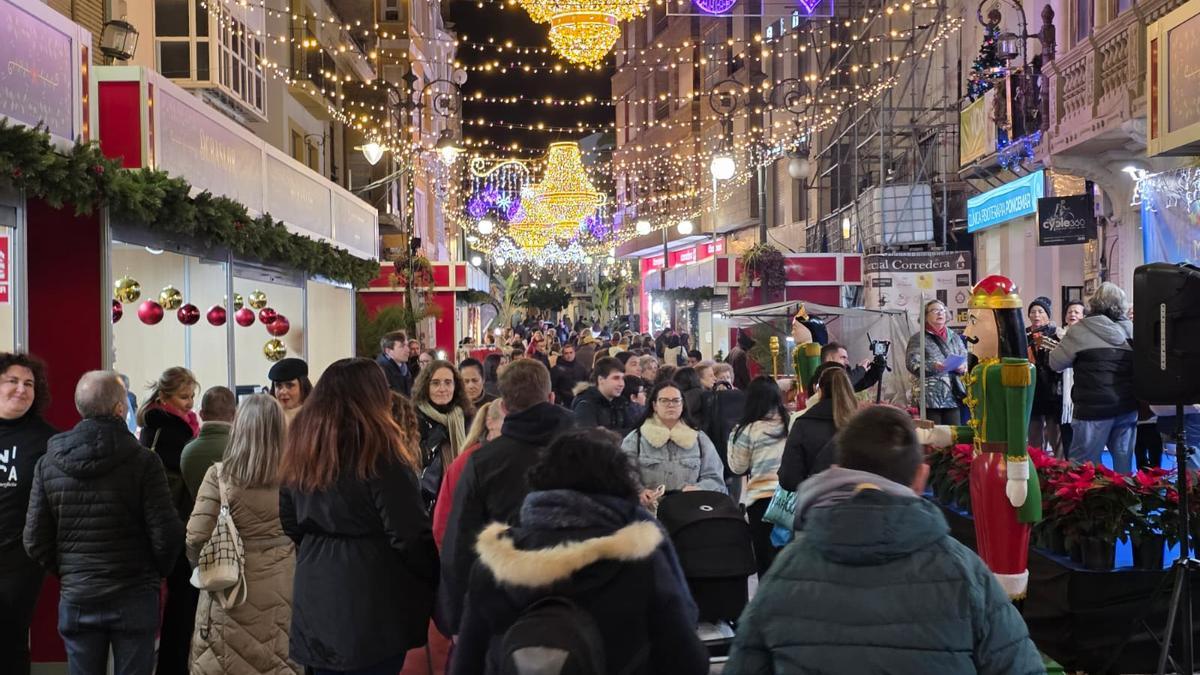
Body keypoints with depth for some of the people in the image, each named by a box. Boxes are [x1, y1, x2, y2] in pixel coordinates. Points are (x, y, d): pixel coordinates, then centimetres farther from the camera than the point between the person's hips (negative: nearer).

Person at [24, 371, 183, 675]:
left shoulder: (48, 464, -1)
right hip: (134, 597, -3)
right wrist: (158, 572, 6)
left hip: (76, 598, 3)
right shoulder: (143, 461, -13)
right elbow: (166, 533, -14)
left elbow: (35, 540, 2)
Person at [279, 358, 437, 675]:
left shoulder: (300, 446, 5)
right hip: (374, 603, -6)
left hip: (315, 598, 7)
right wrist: (436, 581, -3)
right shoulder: (379, 448, -16)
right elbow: (409, 535, -17)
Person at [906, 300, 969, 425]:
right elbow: (912, 364, -6)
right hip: (930, 396, -4)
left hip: (952, 395, 4)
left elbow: (966, 360, 18)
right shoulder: (918, 339, 3)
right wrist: (932, 366, -21)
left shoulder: (955, 337, 18)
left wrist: (962, 368, -4)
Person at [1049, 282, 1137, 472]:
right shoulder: (1131, 330, 5)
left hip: (1094, 408, -5)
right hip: (1128, 406, 5)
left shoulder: (1081, 330, -7)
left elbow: (1056, 363, 0)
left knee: (1083, 464, 1)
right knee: (1123, 462, 11)